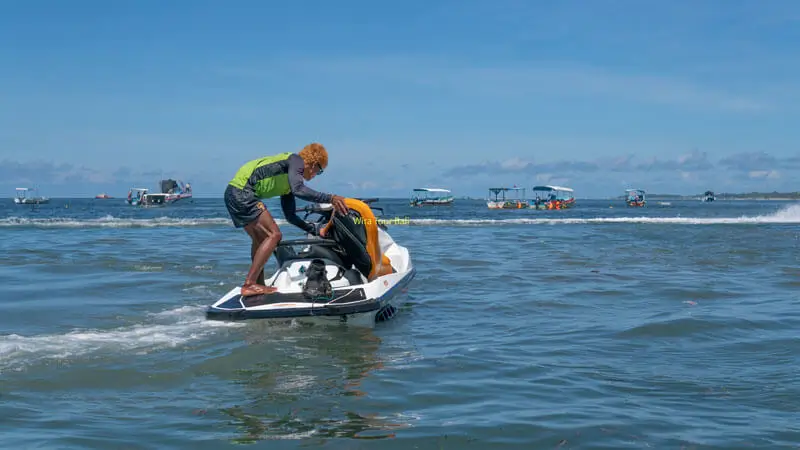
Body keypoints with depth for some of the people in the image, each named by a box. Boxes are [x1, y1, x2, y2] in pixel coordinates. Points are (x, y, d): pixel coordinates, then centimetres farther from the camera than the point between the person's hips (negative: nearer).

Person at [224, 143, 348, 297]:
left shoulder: (288, 179, 24)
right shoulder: (295, 160, -3)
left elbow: (290, 215, 27)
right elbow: (298, 190, -23)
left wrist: (315, 230, 25)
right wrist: (330, 198, -25)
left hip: (233, 192, 10)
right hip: (242, 191, -10)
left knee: (260, 239, 20)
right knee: (274, 235, -9)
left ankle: (258, 285, 25)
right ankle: (249, 285, -11)